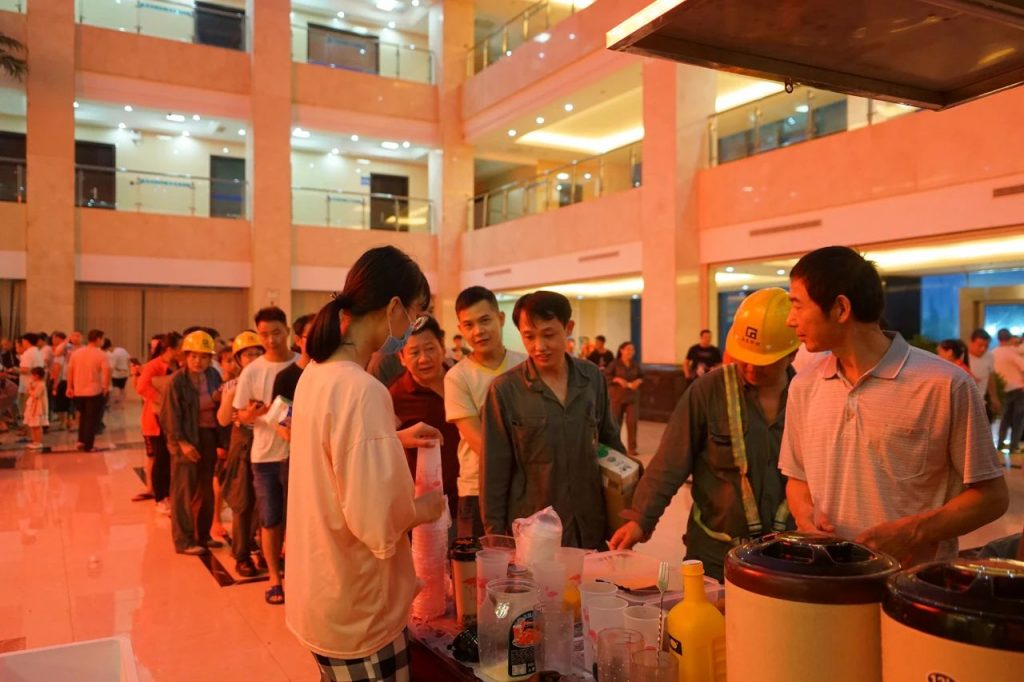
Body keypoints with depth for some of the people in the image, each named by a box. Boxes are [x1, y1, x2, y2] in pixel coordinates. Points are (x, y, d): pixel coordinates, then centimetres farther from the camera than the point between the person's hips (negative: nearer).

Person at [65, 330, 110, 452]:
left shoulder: (76, 353, 5)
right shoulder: (101, 354, -10)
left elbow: (70, 371, 7)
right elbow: (107, 372, -19)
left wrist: (70, 387, 13)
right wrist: (106, 387, -8)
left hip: (78, 391, 5)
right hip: (95, 391, -5)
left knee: (83, 416, 23)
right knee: (92, 419, 4)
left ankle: (81, 441, 18)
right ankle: (88, 445, 5)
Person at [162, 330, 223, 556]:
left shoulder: (214, 376, 2)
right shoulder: (177, 380, -13)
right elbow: (170, 416, -13)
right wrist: (182, 442, -18)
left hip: (209, 437, 6)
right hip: (187, 439, -6)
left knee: (205, 489, 15)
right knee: (184, 492, 2)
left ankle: (202, 535, 28)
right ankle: (183, 540, 11)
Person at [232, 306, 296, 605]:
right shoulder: (251, 371, -2)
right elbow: (241, 415, 2)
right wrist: (253, 412, -20)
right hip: (264, 455, 1)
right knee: (269, 521, 10)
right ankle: (274, 578, 25)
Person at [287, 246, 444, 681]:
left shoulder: (316, 374, 2)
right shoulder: (363, 390, -27)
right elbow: (377, 525, -28)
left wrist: (394, 439, 14)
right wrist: (424, 508, -10)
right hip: (356, 613, -9)